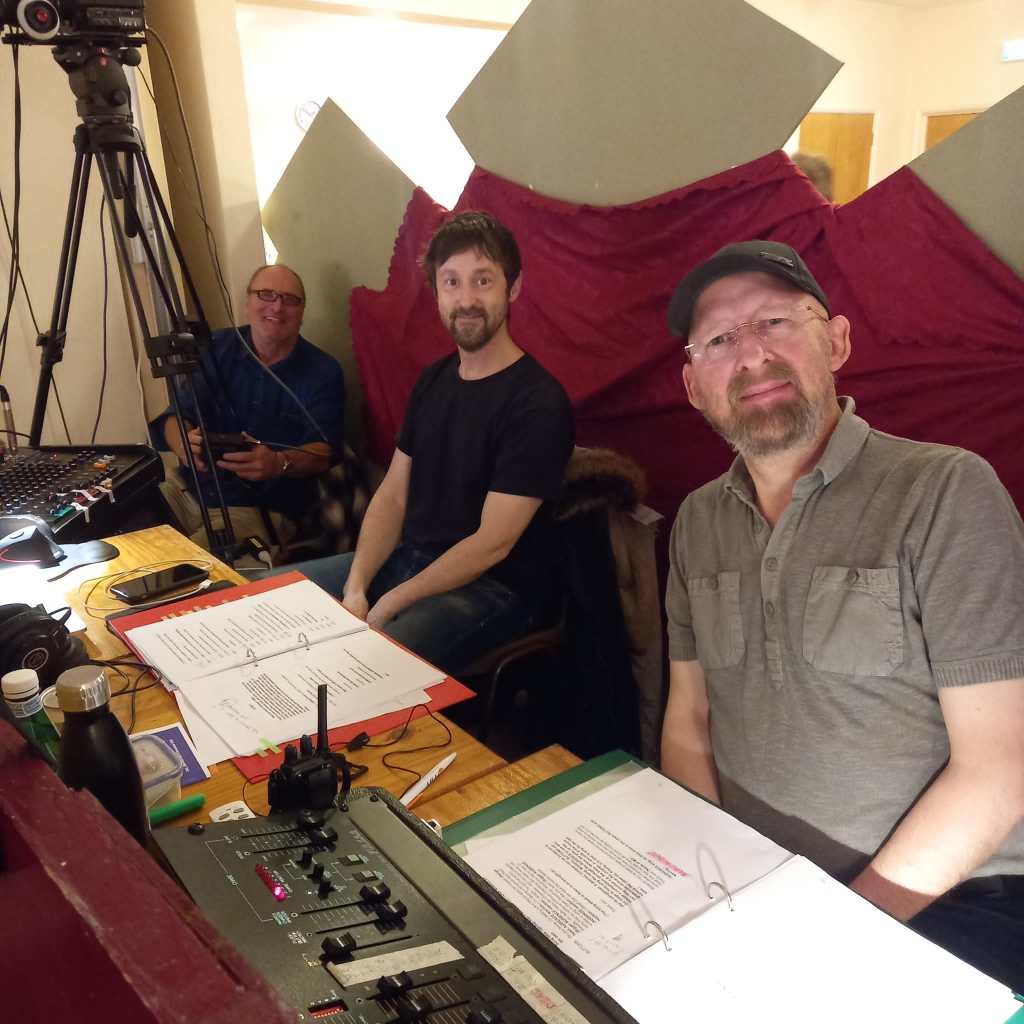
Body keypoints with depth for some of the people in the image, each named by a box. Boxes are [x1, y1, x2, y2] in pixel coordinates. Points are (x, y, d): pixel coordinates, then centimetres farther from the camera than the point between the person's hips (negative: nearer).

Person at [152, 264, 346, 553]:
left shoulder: (323, 372, -2)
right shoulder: (216, 348, 8)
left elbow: (324, 451, -11)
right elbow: (176, 417, 1)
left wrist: (280, 463, -35)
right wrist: (185, 443, -26)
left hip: (263, 508, -4)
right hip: (190, 489, 5)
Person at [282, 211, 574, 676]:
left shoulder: (537, 403, -17)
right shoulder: (433, 379, 8)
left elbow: (492, 544, -20)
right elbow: (393, 495, 7)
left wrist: (385, 608, -18)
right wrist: (355, 587, -8)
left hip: (491, 588, -7)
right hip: (410, 559, 8)